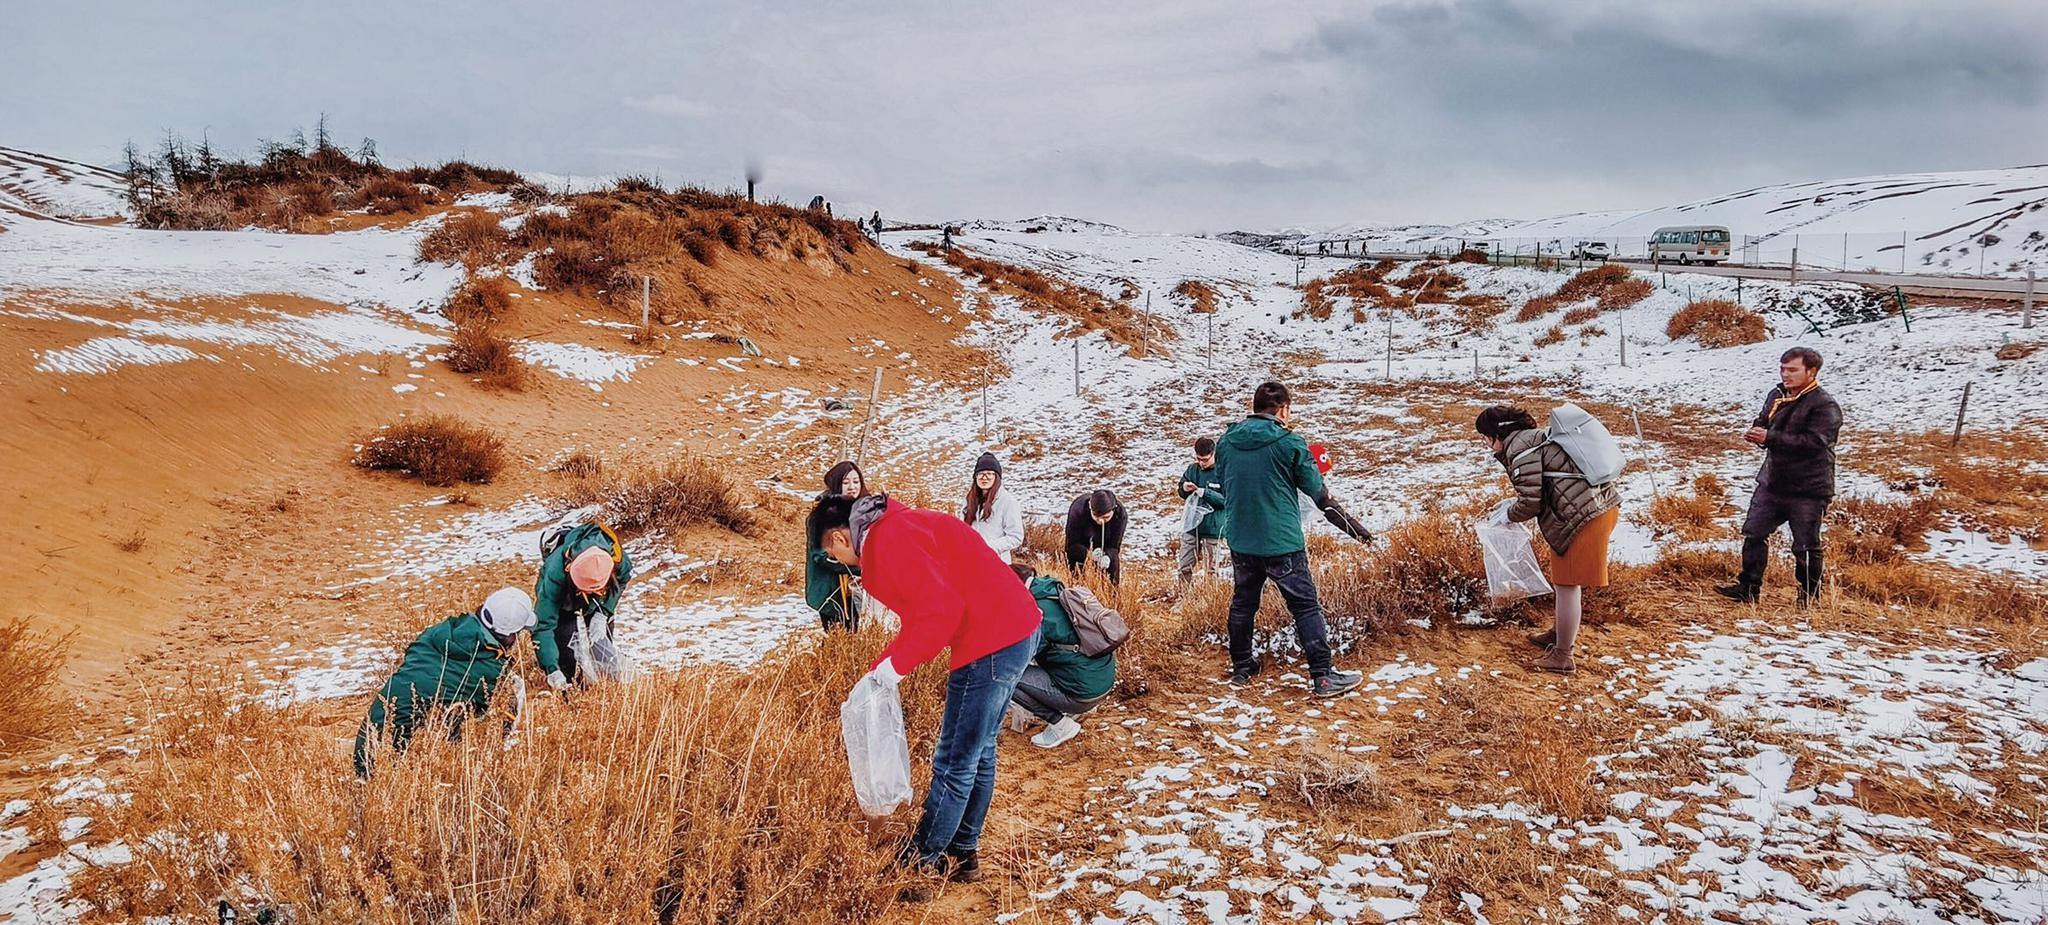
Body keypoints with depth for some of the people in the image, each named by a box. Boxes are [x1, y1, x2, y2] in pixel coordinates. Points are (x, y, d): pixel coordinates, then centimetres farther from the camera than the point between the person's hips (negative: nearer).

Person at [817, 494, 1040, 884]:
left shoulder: (888, 542, -15)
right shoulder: (896, 527, 17)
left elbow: (941, 610, -24)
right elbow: (923, 614, 20)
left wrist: (894, 666, -13)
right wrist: (880, 670, 15)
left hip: (990, 644, -11)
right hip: (1016, 631, 11)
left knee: (954, 763, 4)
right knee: (979, 754, 20)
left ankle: (922, 859, 18)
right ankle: (960, 855, 32)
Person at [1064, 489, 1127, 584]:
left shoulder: (1120, 514, -35)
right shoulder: (1077, 511, -39)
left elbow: (1114, 546, -29)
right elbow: (1071, 545, -33)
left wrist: (1108, 557, -51)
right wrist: (1089, 554, -52)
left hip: (1107, 538, 1)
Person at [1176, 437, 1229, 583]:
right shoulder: (1192, 469, 3)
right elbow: (1182, 493, 13)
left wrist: (1204, 492, -22)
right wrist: (1184, 488, -11)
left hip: (1213, 528, -4)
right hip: (1191, 525, 4)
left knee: (1211, 571, 6)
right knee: (1184, 568, 9)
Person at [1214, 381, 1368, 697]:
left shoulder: (1226, 442, 2)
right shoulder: (1289, 443, -11)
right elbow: (1319, 493, -3)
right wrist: (1352, 525, 11)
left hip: (1240, 541, 5)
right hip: (1281, 542, -5)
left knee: (1243, 603, 19)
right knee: (1306, 606, 2)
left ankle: (1241, 667, 29)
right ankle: (1322, 677, 2)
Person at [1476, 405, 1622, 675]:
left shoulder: (1520, 451, -12)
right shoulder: (1538, 437, 19)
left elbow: (1530, 503, -13)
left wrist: (1511, 514, 6)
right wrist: (1515, 503, 22)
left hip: (1583, 517, -10)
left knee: (1567, 584, -1)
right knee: (1571, 579, 24)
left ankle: (1562, 657, 6)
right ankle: (1564, 632, 41)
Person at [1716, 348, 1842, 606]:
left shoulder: (1824, 405, -13)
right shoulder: (1777, 396, 9)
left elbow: (1814, 442, -24)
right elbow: (1763, 423, 22)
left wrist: (1770, 438, -26)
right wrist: (1756, 433, -4)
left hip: (1808, 490, -7)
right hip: (1771, 483, 7)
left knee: (1806, 546, 2)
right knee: (1753, 533, 6)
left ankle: (1809, 597, 18)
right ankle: (1748, 588, 15)